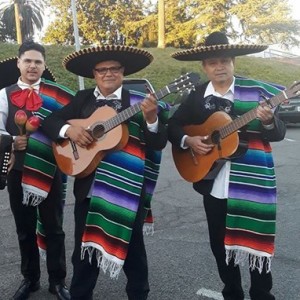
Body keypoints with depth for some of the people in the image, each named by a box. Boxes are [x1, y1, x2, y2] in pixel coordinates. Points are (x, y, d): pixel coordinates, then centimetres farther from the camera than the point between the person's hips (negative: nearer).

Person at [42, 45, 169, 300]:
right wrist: (68, 129, -13)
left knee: (132, 248, 12)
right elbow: (50, 121, 7)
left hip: (128, 190, -2)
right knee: (85, 247, 15)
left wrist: (150, 118, -28)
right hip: (88, 187, 3)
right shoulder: (83, 99, 7)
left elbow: (159, 143, -9)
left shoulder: (137, 101, -3)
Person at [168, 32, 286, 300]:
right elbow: (173, 126, 9)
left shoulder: (256, 91, -4)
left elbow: (279, 133, -4)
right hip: (214, 184, 3)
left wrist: (268, 121, -25)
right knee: (220, 245, 15)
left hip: (252, 183, -3)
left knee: (257, 243, 5)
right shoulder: (196, 97, 4)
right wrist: (188, 141, -10)